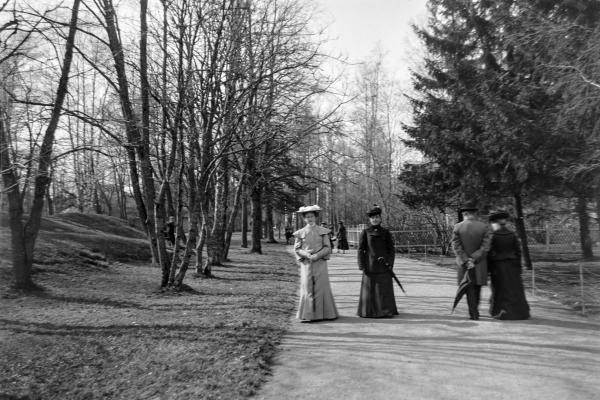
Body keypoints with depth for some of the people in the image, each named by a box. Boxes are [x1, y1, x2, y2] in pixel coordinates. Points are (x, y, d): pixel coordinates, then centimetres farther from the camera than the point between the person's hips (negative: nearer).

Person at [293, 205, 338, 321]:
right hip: (306, 263, 0)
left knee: (321, 286, 0)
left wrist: (317, 255, -14)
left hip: (320, 263, 0)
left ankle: (323, 313, 11)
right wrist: (306, 254, -14)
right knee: (307, 287, 0)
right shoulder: (300, 232, 6)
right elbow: (296, 248, 5)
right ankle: (309, 314, 7)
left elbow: (327, 247, 1)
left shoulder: (323, 231, 5)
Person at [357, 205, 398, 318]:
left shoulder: (386, 232, 6)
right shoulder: (365, 232, 2)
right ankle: (370, 311, 15)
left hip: (384, 266, 1)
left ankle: (386, 310, 16)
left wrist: (390, 264, -4)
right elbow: (361, 250, 1)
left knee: (385, 289, 4)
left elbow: (391, 249, 7)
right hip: (370, 266, -1)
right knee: (370, 288, 3)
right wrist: (362, 266, -5)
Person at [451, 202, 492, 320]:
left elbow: (456, 247, -11)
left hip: (464, 264, -1)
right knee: (477, 287, 17)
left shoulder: (457, 227, -6)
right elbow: (485, 246, -10)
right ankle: (474, 310, 28)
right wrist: (473, 259, -12)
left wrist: (466, 261, -12)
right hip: (480, 265, 1)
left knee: (470, 289, 6)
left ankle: (474, 314, 6)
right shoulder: (484, 227, -3)